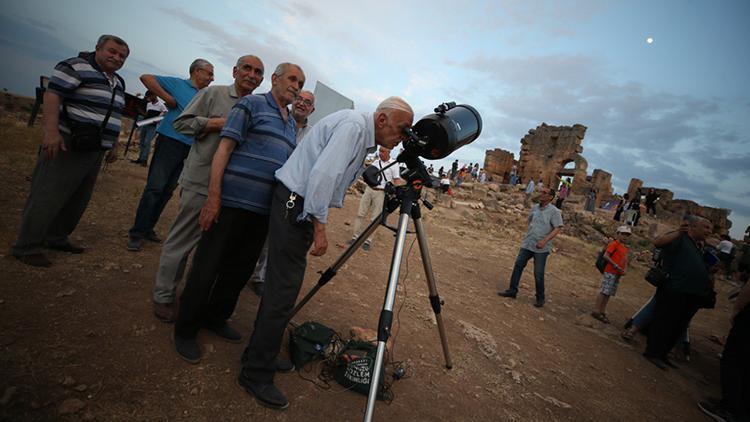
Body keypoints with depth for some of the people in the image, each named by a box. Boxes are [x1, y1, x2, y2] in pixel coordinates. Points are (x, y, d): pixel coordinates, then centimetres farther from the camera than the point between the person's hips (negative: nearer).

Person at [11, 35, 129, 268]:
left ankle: (56, 238, 27)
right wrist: (51, 131, -27)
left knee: (78, 199, 14)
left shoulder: (118, 82, 18)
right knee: (48, 196, -5)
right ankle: (26, 247, 4)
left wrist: (114, 145, 22)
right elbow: (52, 95, -16)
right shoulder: (76, 67, -7)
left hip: (95, 151, 8)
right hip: (66, 145, -8)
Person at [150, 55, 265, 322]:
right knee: (183, 239, 3)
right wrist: (218, 123, -11)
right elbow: (182, 123, -2)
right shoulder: (213, 93, 2)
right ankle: (163, 295, 19)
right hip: (201, 181, -5)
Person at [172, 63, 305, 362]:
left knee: (240, 269, 14)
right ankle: (185, 329, 18)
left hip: (264, 210, 7)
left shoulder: (292, 123, 20)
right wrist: (214, 196, -17)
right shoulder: (251, 104, 0)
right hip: (233, 201, -6)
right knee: (208, 267, 2)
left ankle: (215, 318, 32)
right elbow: (224, 148, -8)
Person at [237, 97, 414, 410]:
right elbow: (323, 175, -24)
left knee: (282, 286, 17)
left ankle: (258, 353, 33)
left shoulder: (363, 137, 16)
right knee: (282, 292, -5)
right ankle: (256, 375, 9)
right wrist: (319, 227, -20)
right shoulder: (354, 124, -15)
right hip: (294, 205, -10)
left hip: (302, 208, 10)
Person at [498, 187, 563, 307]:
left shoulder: (554, 211, -9)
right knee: (518, 266, 3)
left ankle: (540, 298, 18)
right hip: (527, 244, 5)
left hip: (541, 248, -5)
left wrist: (545, 240, -25)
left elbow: (558, 228, -15)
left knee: (538, 273, 1)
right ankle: (512, 290, 14)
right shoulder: (534, 208, 8)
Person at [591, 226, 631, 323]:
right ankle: (597, 311, -1)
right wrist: (616, 266, -18)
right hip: (610, 272, -8)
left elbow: (625, 261, 21)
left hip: (618, 274, 8)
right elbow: (606, 256, -14)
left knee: (609, 293, 11)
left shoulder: (626, 248, 17)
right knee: (604, 292, -6)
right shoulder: (614, 244, -7)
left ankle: (603, 312, 17)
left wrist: (624, 270, 3)